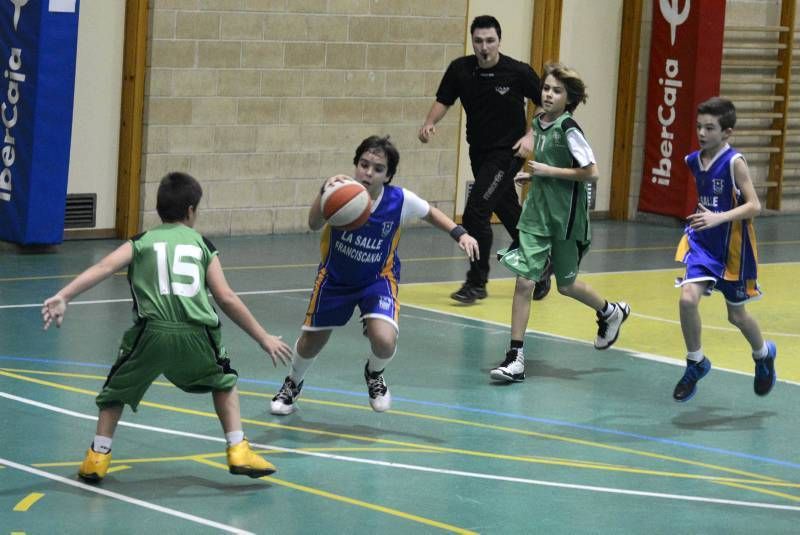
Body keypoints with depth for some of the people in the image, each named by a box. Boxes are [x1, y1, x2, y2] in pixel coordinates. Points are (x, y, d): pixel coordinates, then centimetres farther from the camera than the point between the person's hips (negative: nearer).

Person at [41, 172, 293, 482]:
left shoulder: (141, 243, 18)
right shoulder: (202, 245, 18)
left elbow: (104, 267, 1)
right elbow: (226, 299, 14)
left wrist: (63, 297, -9)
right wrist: (264, 338, 20)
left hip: (152, 333, -1)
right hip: (196, 336, 1)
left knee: (117, 390, 24)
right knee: (223, 381, 30)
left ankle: (98, 457, 14)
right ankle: (238, 451, 22)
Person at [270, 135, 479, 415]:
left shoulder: (400, 200, -24)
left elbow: (430, 213, 0)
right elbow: (314, 224, -49)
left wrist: (460, 233, -14)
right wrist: (324, 192, -67)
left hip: (378, 279, 0)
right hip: (335, 277, 0)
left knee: (384, 341, -23)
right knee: (311, 343, 13)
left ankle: (374, 375, 14)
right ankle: (292, 384, 48)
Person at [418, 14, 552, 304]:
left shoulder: (519, 72, -16)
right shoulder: (460, 69, -6)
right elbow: (443, 101, 6)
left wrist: (531, 135, -16)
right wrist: (429, 123, -13)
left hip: (507, 153, -5)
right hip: (479, 153, 5)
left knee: (475, 212, -16)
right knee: (510, 216, 17)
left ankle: (476, 282, -3)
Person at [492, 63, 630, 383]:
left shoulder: (568, 130, -16)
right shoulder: (539, 123, 6)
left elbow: (590, 173, -19)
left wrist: (549, 171, -18)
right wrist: (533, 175, 6)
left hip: (566, 218, -6)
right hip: (536, 214, 6)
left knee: (566, 285, 11)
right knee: (523, 281, -5)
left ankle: (611, 312, 42)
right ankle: (515, 358, -3)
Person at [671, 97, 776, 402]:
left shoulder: (734, 163, -18)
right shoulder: (694, 162, 0)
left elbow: (754, 206, -24)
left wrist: (719, 218, -34)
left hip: (732, 248, -4)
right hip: (702, 242, 4)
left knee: (736, 315, 11)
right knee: (687, 299, -18)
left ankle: (764, 355, 43)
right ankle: (696, 364, 3)